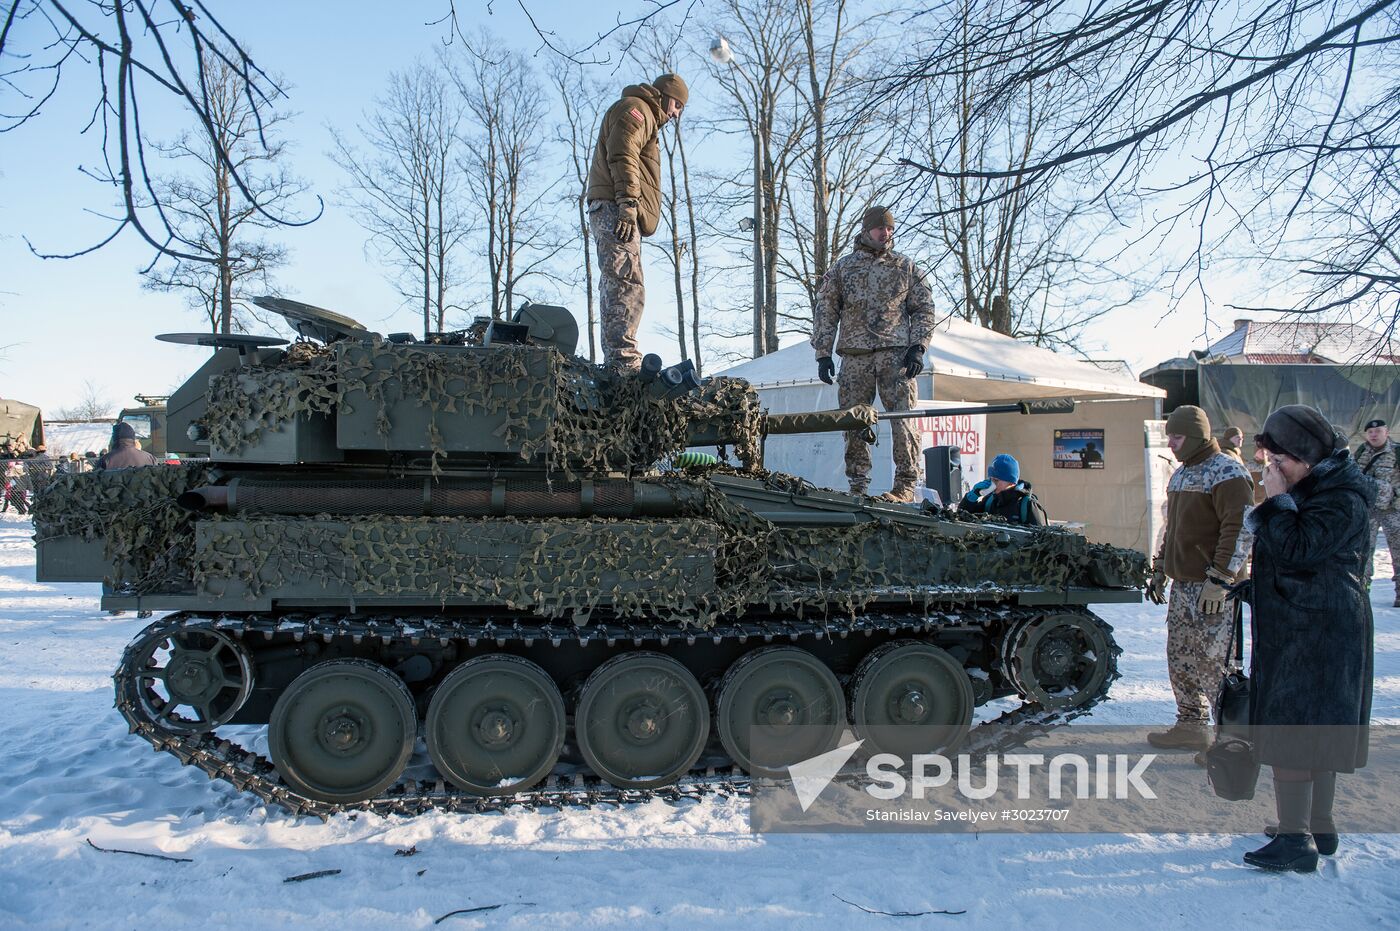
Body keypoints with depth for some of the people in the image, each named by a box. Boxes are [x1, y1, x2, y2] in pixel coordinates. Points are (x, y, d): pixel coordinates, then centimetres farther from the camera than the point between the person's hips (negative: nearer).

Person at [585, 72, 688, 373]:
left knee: (615, 291, 4)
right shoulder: (635, 109, 3)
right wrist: (628, 203, -24)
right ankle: (624, 362, -29)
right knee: (627, 288, -20)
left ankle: (615, 364, 2)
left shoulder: (644, 119, 36)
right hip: (615, 210, -11)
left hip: (611, 213, 11)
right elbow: (622, 156, -14)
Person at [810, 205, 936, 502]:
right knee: (853, 423, 0)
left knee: (903, 420, -10)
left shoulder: (905, 267, 13)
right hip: (855, 355, 1)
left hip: (896, 353, -1)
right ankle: (857, 486, 8)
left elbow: (924, 308, 12)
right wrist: (823, 354, 3)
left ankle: (905, 485, -5)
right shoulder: (841, 267, 13)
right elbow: (825, 312, 11)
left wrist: (917, 347, -2)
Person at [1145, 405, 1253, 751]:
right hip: (1182, 584, 9)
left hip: (1212, 589, -9)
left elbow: (1239, 531, -19)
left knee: (1212, 662, -5)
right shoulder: (1181, 473, 16)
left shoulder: (1227, 473, -12)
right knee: (1180, 659, 13)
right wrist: (1160, 569, 22)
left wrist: (1219, 579, -23)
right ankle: (1191, 726, 24)